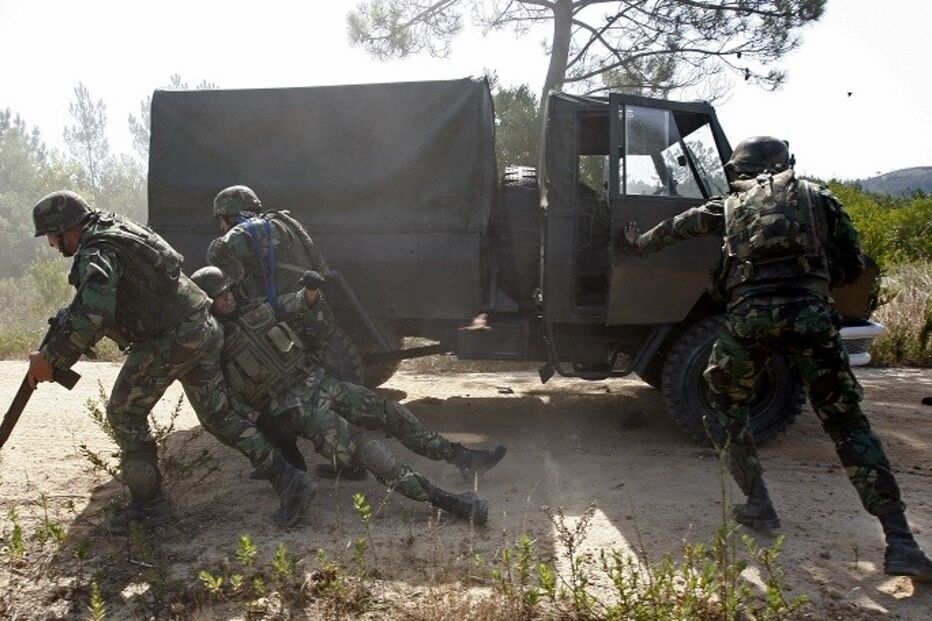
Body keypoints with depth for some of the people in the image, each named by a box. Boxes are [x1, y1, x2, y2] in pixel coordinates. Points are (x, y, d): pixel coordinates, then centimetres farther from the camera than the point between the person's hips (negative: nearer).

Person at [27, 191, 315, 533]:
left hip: (169, 341, -9)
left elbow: (94, 315, -30)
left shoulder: (96, 254, -15)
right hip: (202, 330, 9)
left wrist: (50, 357, -21)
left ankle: (147, 504, 17)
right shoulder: (118, 227, 15)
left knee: (124, 414, 9)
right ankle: (289, 481, 10)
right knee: (219, 415, 13)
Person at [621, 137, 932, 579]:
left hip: (748, 314, 0)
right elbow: (851, 267, 20)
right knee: (847, 423, 6)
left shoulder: (732, 204, 23)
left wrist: (640, 244, 52)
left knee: (727, 407, 23)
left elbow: (679, 226, 34)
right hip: (808, 311, 0)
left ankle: (758, 505, 22)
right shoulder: (816, 197, 22)